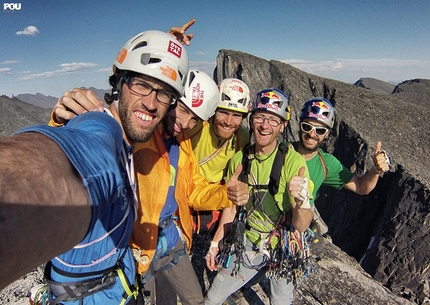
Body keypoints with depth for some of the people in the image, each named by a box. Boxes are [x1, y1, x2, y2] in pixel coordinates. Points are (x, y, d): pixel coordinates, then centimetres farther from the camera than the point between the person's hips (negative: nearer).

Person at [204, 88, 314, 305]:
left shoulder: (293, 161, -22)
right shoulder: (238, 159, -11)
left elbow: (302, 226, -22)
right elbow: (231, 206, 3)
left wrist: (301, 202, -43)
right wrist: (215, 242, 9)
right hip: (247, 244, 3)